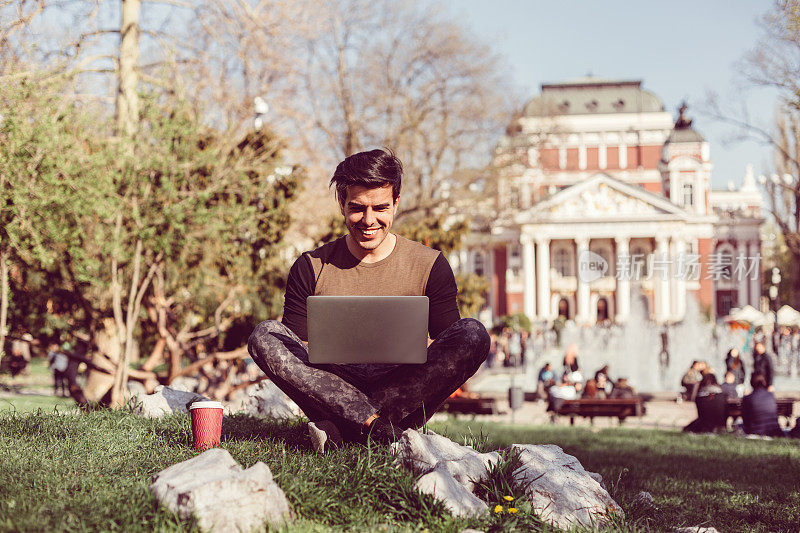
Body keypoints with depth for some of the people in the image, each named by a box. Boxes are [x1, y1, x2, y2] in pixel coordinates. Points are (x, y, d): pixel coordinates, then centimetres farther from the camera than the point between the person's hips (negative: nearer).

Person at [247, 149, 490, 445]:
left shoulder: (428, 265, 7)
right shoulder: (311, 267, 8)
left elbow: (451, 347, 4)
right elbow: (297, 345, 4)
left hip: (407, 395, 0)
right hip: (333, 388, 0)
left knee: (473, 333, -25)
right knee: (264, 335, -22)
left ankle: (339, 426, -29)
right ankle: (375, 421, -34)